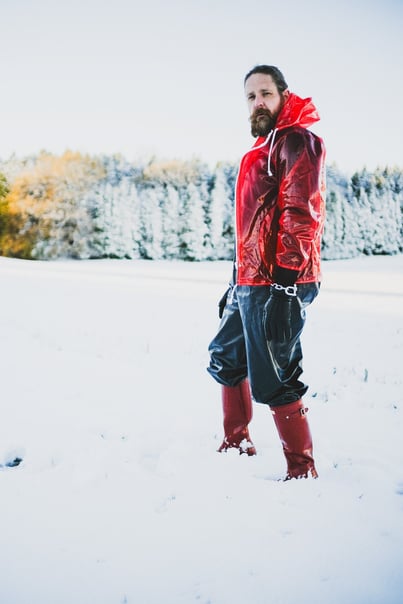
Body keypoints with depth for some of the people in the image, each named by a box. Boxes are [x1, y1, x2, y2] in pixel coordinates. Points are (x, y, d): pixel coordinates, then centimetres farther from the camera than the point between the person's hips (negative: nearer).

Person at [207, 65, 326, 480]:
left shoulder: (296, 142, -8)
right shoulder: (264, 149, 22)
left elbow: (301, 213, -19)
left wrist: (285, 279, -26)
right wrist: (238, 280, 24)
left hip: (275, 285, -10)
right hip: (250, 283, 10)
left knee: (271, 381, -6)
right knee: (225, 358, 20)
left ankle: (302, 470, 10)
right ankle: (237, 443, 36)